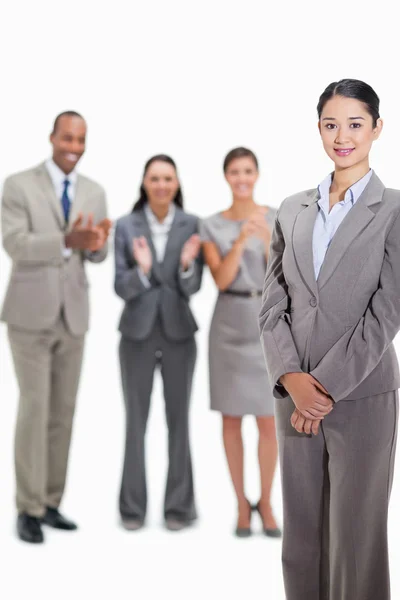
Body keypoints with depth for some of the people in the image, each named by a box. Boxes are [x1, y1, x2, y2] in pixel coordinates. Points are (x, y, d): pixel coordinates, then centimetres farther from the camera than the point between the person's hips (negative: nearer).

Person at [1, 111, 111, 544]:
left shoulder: (94, 192, 8)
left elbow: (96, 254, 4)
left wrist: (96, 244, -21)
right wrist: (67, 242, -34)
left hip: (72, 314, 5)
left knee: (63, 411, 8)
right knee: (35, 408, -8)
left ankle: (50, 503, 18)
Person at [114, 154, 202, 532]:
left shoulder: (192, 225, -3)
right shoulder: (126, 226, -3)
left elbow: (192, 288, -6)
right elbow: (122, 289, -6)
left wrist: (187, 264, -27)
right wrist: (142, 270, -27)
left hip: (178, 333, 0)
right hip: (138, 333, 0)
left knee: (178, 420, 6)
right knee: (135, 421, 6)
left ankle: (179, 505, 16)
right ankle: (133, 506, 17)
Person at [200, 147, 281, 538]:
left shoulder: (278, 219, 1)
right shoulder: (212, 226, 0)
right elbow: (221, 280, -12)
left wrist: (268, 240, -23)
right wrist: (241, 240, -26)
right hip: (229, 326, 0)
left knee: (267, 420, 1)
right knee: (231, 418, 5)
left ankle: (265, 502, 17)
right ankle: (241, 503, 18)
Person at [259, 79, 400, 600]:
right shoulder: (293, 210, 9)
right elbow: (273, 304, 6)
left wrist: (325, 386, -12)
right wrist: (291, 378, -9)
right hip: (294, 395, 4)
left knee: (355, 538, 4)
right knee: (301, 536, 12)